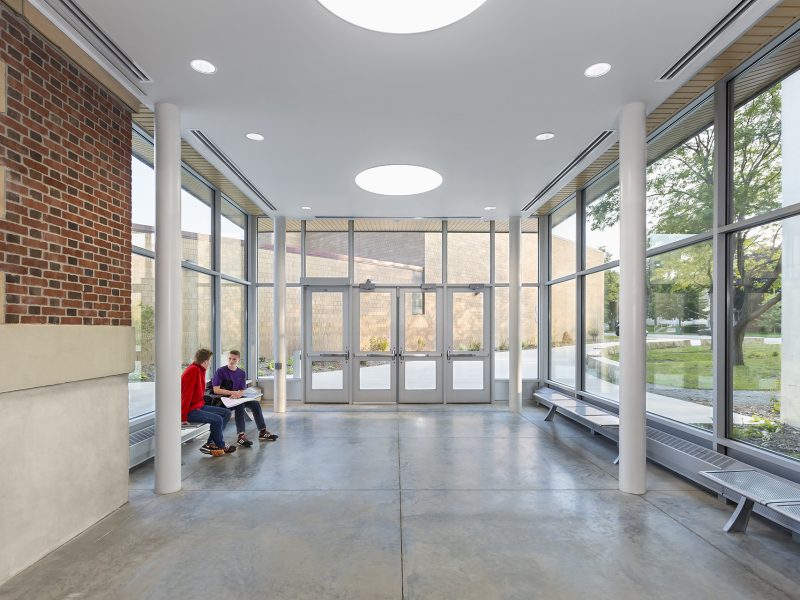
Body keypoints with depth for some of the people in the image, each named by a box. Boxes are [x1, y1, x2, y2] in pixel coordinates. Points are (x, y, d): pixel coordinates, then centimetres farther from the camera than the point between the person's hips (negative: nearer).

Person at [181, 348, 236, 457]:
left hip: (199, 406, 10)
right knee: (217, 419, -24)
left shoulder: (200, 370, 9)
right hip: (191, 410, -10)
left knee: (226, 413, 5)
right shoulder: (193, 371, -21)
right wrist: (183, 417, -23)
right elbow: (186, 395, -24)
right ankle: (220, 446, 0)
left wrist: (203, 405, 5)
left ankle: (210, 444, 1)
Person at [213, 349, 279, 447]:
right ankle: (241, 436, -37)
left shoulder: (242, 373, 7)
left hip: (236, 398, 6)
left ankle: (262, 432, -7)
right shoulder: (221, 371, -8)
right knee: (239, 406, -33)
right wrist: (233, 392, -18)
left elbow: (242, 392, 4)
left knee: (255, 404, -12)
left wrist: (237, 394, -21)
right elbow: (216, 390, -15)